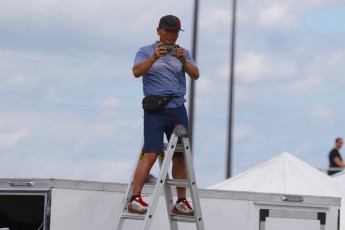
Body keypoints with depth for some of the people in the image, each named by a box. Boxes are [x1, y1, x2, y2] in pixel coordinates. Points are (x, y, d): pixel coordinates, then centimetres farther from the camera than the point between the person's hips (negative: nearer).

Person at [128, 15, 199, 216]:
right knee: (151, 154, -16)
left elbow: (195, 75, 0)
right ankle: (135, 199, -19)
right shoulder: (146, 52, 7)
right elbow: (137, 72, -12)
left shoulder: (184, 53, 15)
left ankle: (181, 202, 10)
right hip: (155, 110, -4)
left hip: (178, 110, 4)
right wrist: (153, 58, -28)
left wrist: (184, 61, -19)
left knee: (180, 157, 4)